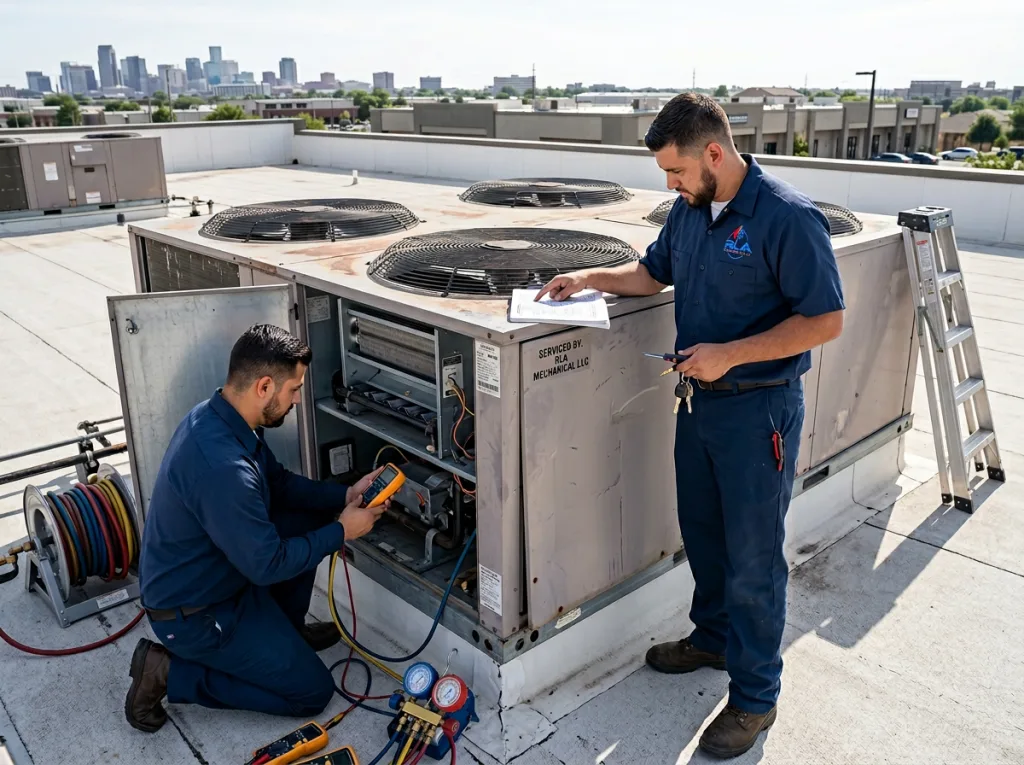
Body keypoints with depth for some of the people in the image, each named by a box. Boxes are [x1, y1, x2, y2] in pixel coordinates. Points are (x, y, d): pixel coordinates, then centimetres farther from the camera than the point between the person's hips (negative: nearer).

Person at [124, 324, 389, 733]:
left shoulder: (217, 416, -5)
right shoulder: (222, 466, -36)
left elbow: (278, 483, 8)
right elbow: (267, 565, -27)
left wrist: (344, 495, -2)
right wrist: (340, 532, -15)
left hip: (213, 571, 9)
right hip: (194, 615, -9)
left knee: (307, 520, 8)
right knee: (314, 691, 0)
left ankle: (285, 629, 22)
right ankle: (170, 672, 0)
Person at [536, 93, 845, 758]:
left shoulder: (788, 217, -19)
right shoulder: (689, 210, 5)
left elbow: (826, 321, -19)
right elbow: (653, 272, 21)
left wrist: (730, 353, -23)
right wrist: (588, 278, 7)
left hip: (759, 409, -7)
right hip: (699, 398, 8)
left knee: (753, 555, 4)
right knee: (702, 533, 21)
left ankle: (755, 696, 22)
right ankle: (712, 636, 44)